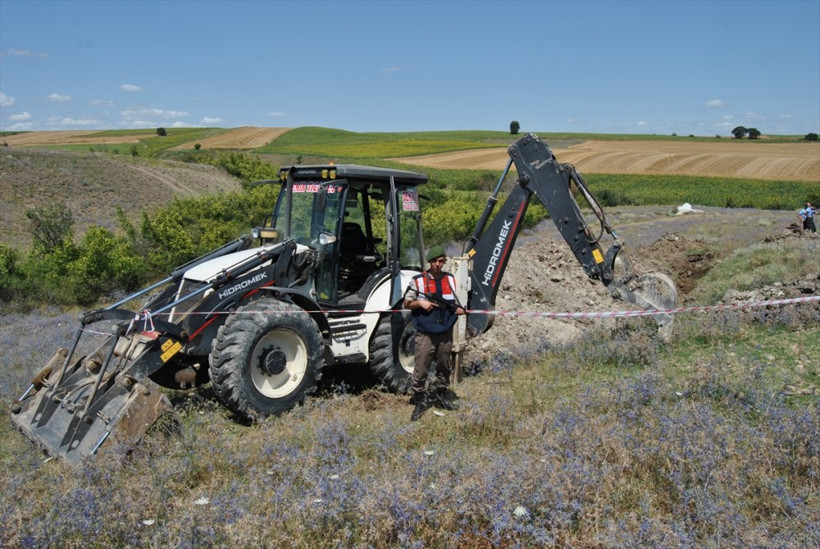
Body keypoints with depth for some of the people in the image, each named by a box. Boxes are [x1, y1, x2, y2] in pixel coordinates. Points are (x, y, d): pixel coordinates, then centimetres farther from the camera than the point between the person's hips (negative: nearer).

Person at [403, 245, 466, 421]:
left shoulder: (450, 279, 8)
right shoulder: (418, 281, -4)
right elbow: (407, 304, 1)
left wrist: (458, 308, -2)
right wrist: (420, 303, -17)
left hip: (445, 332, 4)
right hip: (425, 334, -4)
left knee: (444, 366, 16)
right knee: (421, 369, -2)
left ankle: (441, 393, 33)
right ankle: (419, 400, 10)